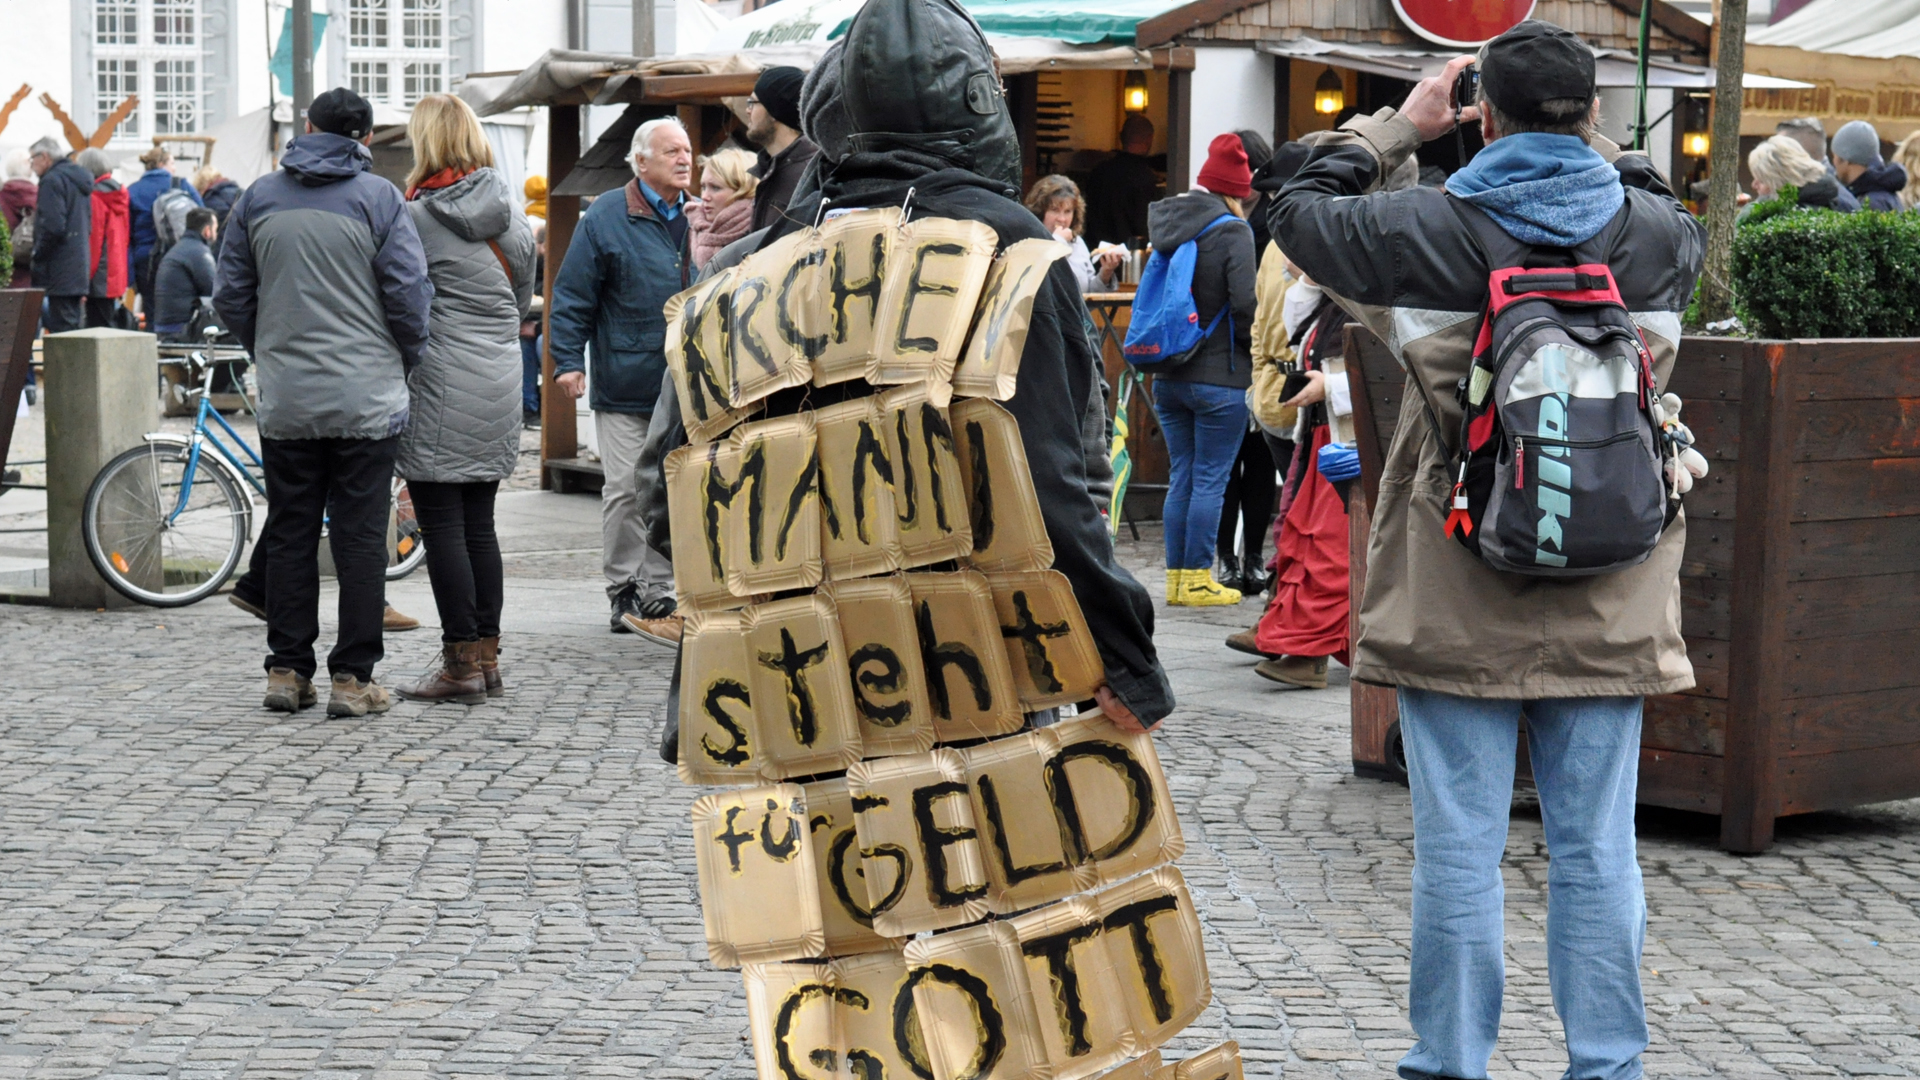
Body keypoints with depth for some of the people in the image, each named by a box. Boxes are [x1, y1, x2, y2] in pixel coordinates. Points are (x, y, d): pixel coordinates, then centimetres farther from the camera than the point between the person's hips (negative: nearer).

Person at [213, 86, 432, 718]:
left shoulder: (258, 198, 6)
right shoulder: (378, 198, -5)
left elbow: (230, 297, 9)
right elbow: (408, 293, -9)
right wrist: (408, 359, 8)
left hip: (284, 404, 3)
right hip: (367, 402, -3)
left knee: (289, 535, 11)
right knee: (360, 537, 1)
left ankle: (287, 671, 13)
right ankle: (353, 677, 1)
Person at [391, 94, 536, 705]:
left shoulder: (417, 216, -11)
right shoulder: (510, 210, 8)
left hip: (439, 382, -6)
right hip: (499, 380, 7)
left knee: (442, 524, -1)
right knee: (479, 523, 12)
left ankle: (461, 664, -1)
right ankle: (486, 657, 15)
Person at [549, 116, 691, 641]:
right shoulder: (607, 218, -4)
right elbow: (573, 297, -4)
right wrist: (568, 361, -11)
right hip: (624, 386, -4)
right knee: (627, 490, -1)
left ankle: (656, 593, 15)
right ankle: (624, 593, 9)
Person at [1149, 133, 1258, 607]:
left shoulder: (1166, 224, 8)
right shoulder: (1232, 231, -12)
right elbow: (1244, 302, -17)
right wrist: (1251, 345, 0)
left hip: (1168, 374, 6)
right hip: (1219, 376, -6)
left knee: (1181, 476, 14)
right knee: (1210, 479, 1)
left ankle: (1176, 576, 17)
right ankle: (1197, 579, 3)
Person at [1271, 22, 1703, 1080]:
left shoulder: (1431, 228, -9)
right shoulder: (1651, 231, -1)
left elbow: (1298, 212, 8)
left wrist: (1396, 126, 16)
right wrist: (1593, 144, 26)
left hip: (1460, 596, -2)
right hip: (1604, 599, 2)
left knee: (1459, 847, 4)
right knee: (1596, 849, 9)